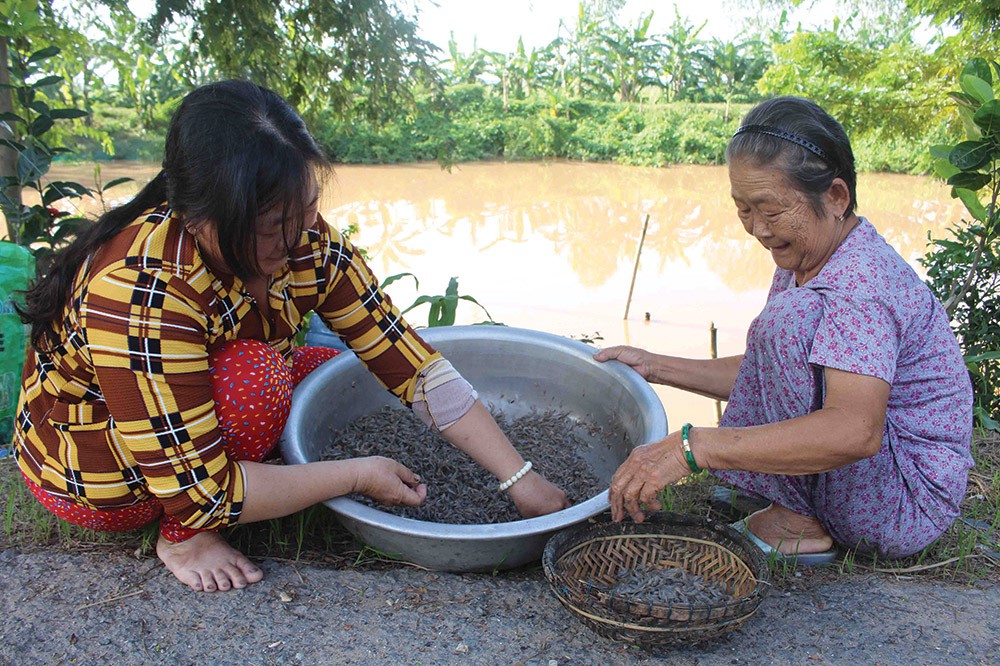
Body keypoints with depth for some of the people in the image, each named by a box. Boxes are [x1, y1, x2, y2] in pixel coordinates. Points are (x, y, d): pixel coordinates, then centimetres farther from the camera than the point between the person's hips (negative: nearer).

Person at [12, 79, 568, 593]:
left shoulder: (307, 245, -20)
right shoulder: (141, 290, -37)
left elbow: (410, 363, -19)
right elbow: (198, 489, -34)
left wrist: (520, 478, -20)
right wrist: (358, 475, -27)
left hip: (201, 414, 7)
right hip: (92, 473, -6)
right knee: (255, 375, -31)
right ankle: (183, 536, -7)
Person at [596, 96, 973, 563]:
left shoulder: (861, 282, -25)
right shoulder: (805, 261, 4)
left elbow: (855, 432, -40)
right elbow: (766, 375, 11)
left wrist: (690, 447, -45)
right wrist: (656, 367, 4)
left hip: (910, 504, -9)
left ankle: (801, 522, -14)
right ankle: (805, 511, 7)